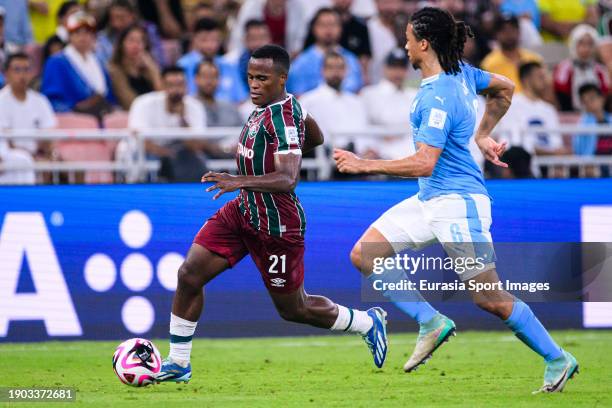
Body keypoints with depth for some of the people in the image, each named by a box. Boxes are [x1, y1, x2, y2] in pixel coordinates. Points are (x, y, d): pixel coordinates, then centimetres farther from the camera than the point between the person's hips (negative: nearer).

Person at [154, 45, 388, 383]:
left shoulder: (282, 118, -25)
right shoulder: (282, 105, 2)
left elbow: (288, 179, -36)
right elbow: (315, 138, 20)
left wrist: (240, 181, -48)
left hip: (276, 228, -9)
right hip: (243, 210, 9)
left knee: (294, 310, 9)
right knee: (189, 275, -3)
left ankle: (367, 323, 34)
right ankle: (178, 365, 8)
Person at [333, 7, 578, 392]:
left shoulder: (438, 98, -23)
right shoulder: (461, 72, 5)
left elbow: (424, 164, -27)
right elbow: (504, 88, 21)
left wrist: (364, 165, -22)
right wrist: (483, 134, 23)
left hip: (457, 202, -10)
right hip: (430, 201, 10)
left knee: (490, 299, -4)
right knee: (364, 255, 1)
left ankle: (558, 359, 10)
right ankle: (431, 323, 0)